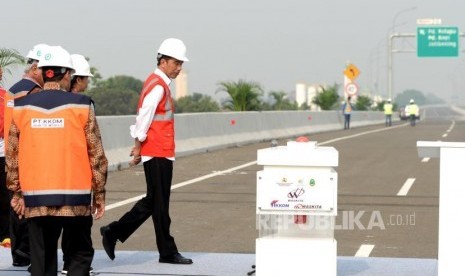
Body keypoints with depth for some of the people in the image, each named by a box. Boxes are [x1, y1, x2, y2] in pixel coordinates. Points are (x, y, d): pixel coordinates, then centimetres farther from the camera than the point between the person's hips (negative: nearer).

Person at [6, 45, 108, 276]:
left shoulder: (22, 107, 4)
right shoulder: (80, 106, -3)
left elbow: (12, 156, 7)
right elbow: (96, 155, -1)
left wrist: (16, 193, 17)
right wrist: (99, 194, 8)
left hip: (36, 199, 2)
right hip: (75, 198, -2)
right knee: (81, 253, 13)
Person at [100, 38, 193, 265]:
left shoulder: (159, 84, 18)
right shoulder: (157, 85, -13)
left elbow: (145, 117, 17)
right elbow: (144, 117, -17)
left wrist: (139, 146, 12)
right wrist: (139, 146, -13)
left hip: (161, 154, 10)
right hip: (158, 154, -10)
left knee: (153, 201, 13)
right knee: (159, 203, -2)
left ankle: (113, 232, 17)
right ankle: (167, 252, 6)